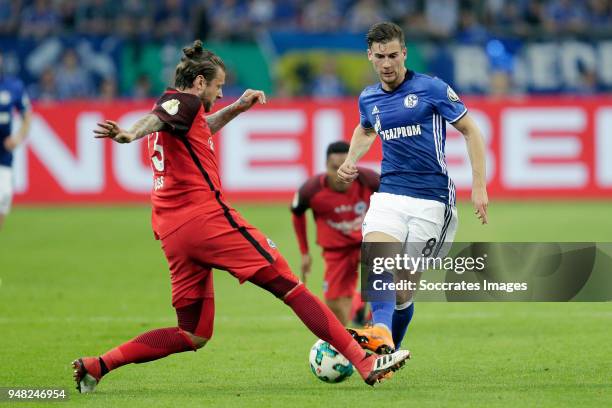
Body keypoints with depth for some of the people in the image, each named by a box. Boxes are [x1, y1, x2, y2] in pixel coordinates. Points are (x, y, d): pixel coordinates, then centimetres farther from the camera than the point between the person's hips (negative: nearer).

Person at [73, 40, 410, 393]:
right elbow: (154, 119, -26)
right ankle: (365, 362, -7)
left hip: (172, 233, 10)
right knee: (290, 287, -5)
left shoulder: (175, 107, 23)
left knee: (194, 336, 10)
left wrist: (237, 108, 33)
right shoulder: (184, 101, -3)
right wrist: (130, 135, -46)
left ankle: (96, 366, 2)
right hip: (206, 217, -10)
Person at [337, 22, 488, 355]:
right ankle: (381, 333, -47)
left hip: (431, 199, -3)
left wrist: (479, 186, -6)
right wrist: (350, 161, 15)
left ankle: (389, 351, 12)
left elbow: (470, 131, 0)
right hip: (389, 194, 3)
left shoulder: (431, 89, -5)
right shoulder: (368, 99, 10)